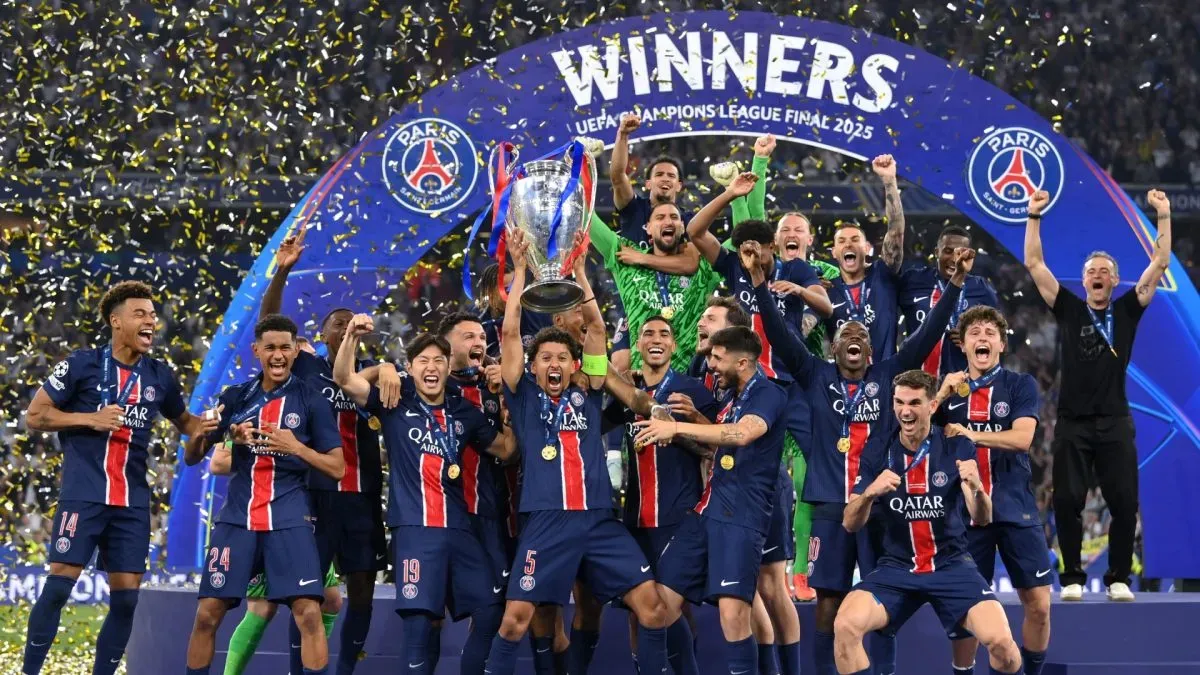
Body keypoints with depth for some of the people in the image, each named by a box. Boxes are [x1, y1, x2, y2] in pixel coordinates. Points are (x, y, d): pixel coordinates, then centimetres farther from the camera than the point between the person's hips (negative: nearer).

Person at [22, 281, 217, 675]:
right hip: (83, 494, -5)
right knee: (59, 583, -9)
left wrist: (202, 427, 3)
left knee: (126, 595, 1)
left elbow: (182, 421, 27)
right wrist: (90, 419, -13)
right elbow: (34, 417, -1)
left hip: (133, 501, 5)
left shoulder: (160, 376, 10)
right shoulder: (83, 364, -3)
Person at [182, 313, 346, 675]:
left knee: (309, 614, -14)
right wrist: (218, 433, -11)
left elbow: (338, 468, -1)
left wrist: (296, 447, -17)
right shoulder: (235, 396, 8)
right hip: (237, 518, 3)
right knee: (207, 614, 1)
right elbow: (191, 456, 10)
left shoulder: (311, 400, 1)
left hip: (289, 519, -2)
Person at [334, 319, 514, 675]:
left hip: (458, 527, 4)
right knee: (419, 616, -11)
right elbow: (344, 379, -5)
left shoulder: (465, 412, 13)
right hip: (414, 527, -4)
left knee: (491, 609, 1)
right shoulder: (396, 401, 4)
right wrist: (352, 336, -20)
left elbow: (505, 448, 22)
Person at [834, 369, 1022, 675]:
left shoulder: (958, 448, -5)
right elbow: (850, 524, -4)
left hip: (951, 564, -1)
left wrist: (977, 489, -35)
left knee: (1000, 641, -23)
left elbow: (982, 519, -12)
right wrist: (869, 493, -26)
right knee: (845, 627, -27)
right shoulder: (878, 450, -2)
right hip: (895, 567, 1)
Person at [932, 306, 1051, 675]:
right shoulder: (948, 388, 10)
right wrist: (942, 394, -11)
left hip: (1016, 509, -1)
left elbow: (1022, 437, -11)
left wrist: (972, 435, -18)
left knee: (1038, 604, -3)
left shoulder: (1020, 384, 3)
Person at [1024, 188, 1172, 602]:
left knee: (1124, 502, -3)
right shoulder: (1068, 309, 8)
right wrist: (1034, 216, -1)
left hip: (1114, 423, 0)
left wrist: (1164, 216, -2)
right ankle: (1072, 578, 6)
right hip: (1072, 423, 0)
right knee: (1067, 501, -4)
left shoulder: (1127, 311, 8)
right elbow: (1034, 264, 4)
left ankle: (1118, 578, 8)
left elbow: (1160, 264, 3)